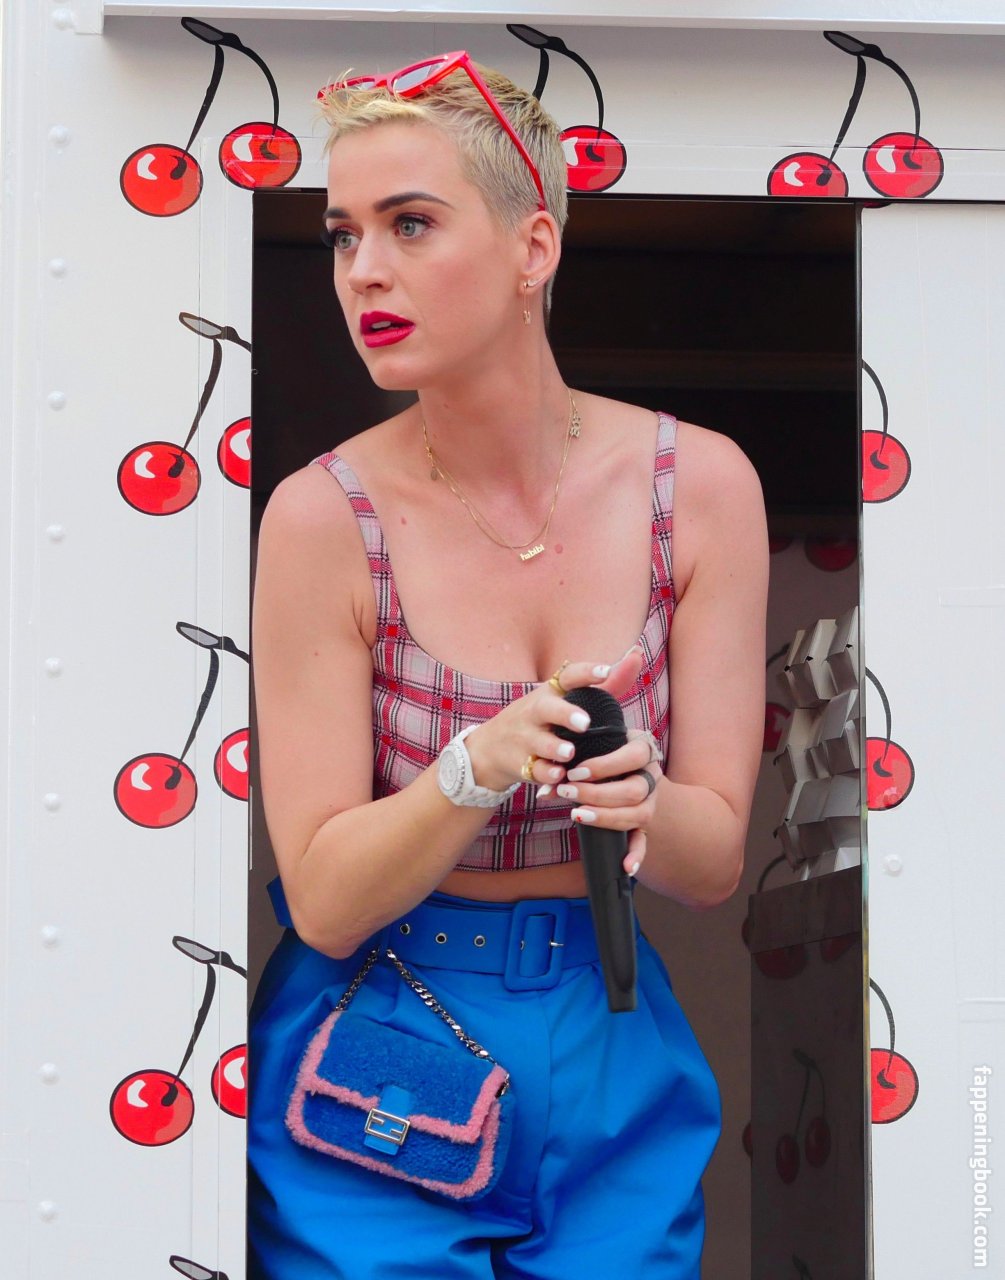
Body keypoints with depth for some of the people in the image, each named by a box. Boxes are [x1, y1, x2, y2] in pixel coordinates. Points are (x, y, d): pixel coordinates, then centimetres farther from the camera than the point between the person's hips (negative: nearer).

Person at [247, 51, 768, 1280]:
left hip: (612, 1054, 2)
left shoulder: (701, 485, -8)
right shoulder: (324, 517, -14)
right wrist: (479, 771, -30)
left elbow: (714, 863, -5)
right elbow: (326, 899, -12)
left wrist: (641, 800, -27)